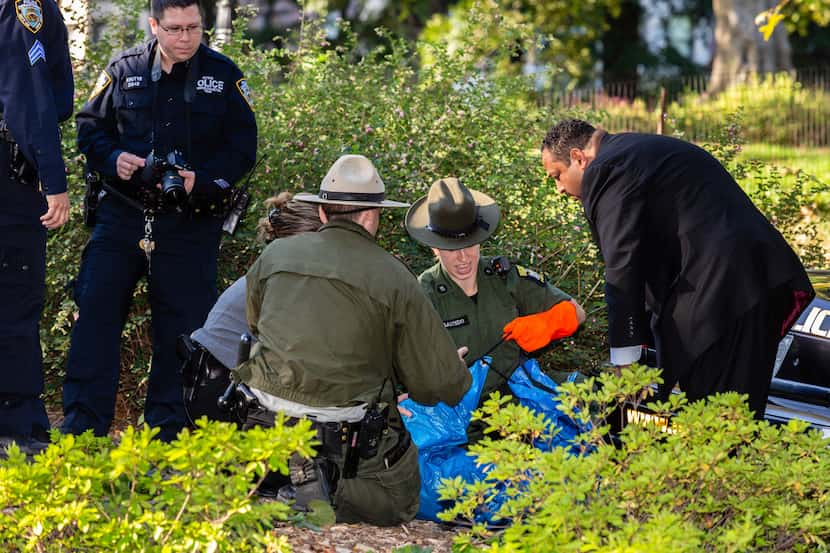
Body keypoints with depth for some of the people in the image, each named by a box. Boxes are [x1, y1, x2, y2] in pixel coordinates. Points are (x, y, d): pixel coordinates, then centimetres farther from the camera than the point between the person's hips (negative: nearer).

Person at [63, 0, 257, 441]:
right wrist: (113, 159, -8)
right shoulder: (123, 70, 5)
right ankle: (82, 426, 1)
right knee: (96, 312, -4)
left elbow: (242, 146, 3)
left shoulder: (224, 75, 3)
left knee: (181, 325, 2)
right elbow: (90, 127, 12)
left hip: (190, 223, -1)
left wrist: (202, 180, -13)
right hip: (122, 216, 1)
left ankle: (167, 430, 12)